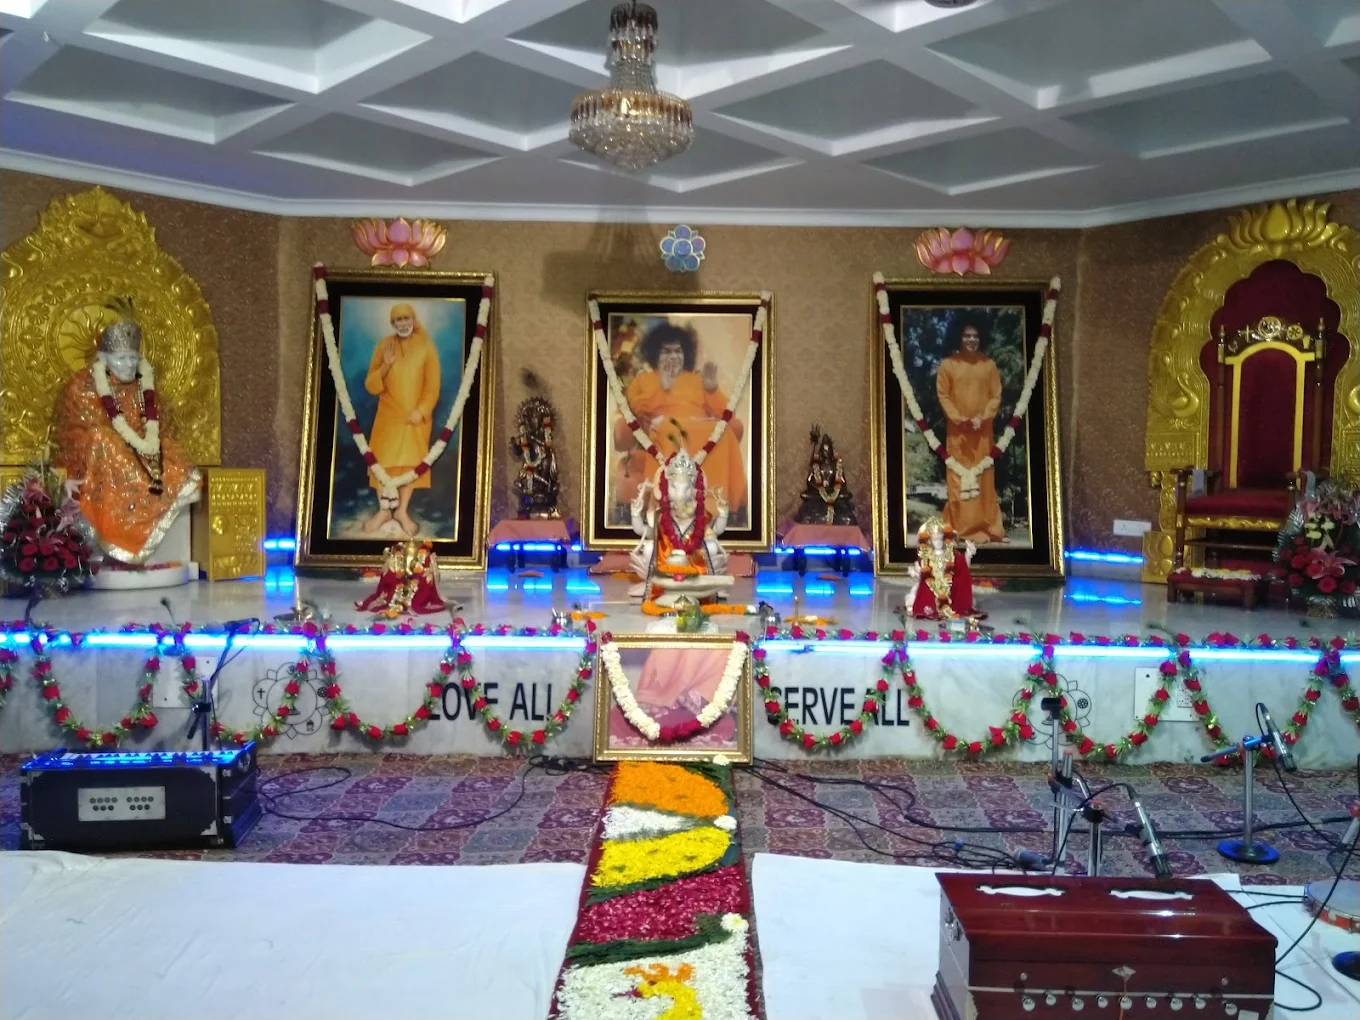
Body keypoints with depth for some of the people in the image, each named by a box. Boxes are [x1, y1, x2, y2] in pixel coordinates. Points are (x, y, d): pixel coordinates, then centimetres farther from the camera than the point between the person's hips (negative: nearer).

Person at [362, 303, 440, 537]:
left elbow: (433, 385, -5)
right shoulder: (384, 346, -3)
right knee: (382, 460, 2)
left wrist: (421, 410, -15)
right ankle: (384, 510, 16)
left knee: (412, 461, 5)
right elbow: (371, 386, -4)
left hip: (416, 415, -1)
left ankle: (402, 511, 18)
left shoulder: (426, 347, -6)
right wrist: (385, 365, -19)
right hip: (388, 414, 1)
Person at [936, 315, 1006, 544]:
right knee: (958, 479, -2)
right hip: (957, 430, -1)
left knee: (984, 478, 4)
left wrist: (983, 417, -11)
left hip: (983, 430, 1)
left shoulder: (989, 364, 6)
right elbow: (943, 395, -1)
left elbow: (996, 396, 4)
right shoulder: (948, 364, 2)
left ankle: (988, 527, 9)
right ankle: (960, 528, 1)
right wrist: (958, 418, -13)